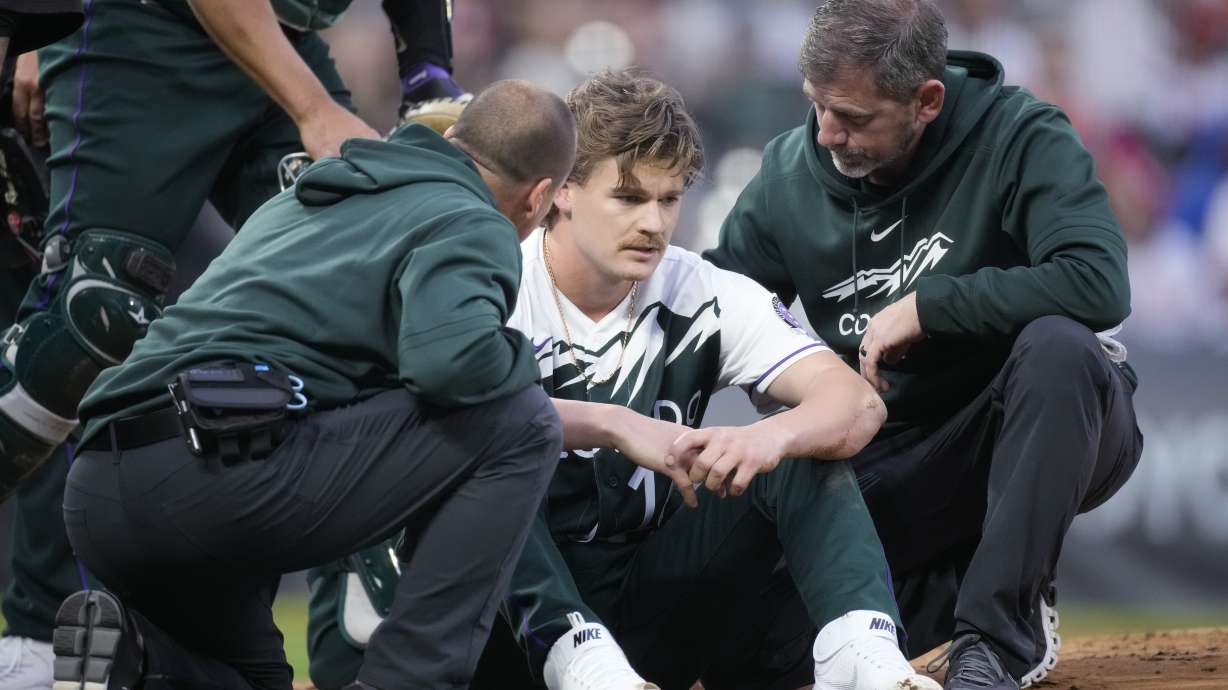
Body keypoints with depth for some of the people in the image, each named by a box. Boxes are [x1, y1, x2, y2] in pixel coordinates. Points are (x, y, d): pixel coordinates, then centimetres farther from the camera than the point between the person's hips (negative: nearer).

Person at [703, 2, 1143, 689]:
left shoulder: (1020, 136, -16)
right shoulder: (790, 175, -2)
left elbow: (1100, 282, -31)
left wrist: (923, 306, -26)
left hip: (1050, 428, -4)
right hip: (889, 466, 4)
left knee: (1056, 343, -38)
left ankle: (1000, 633, -27)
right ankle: (954, 586, 11)